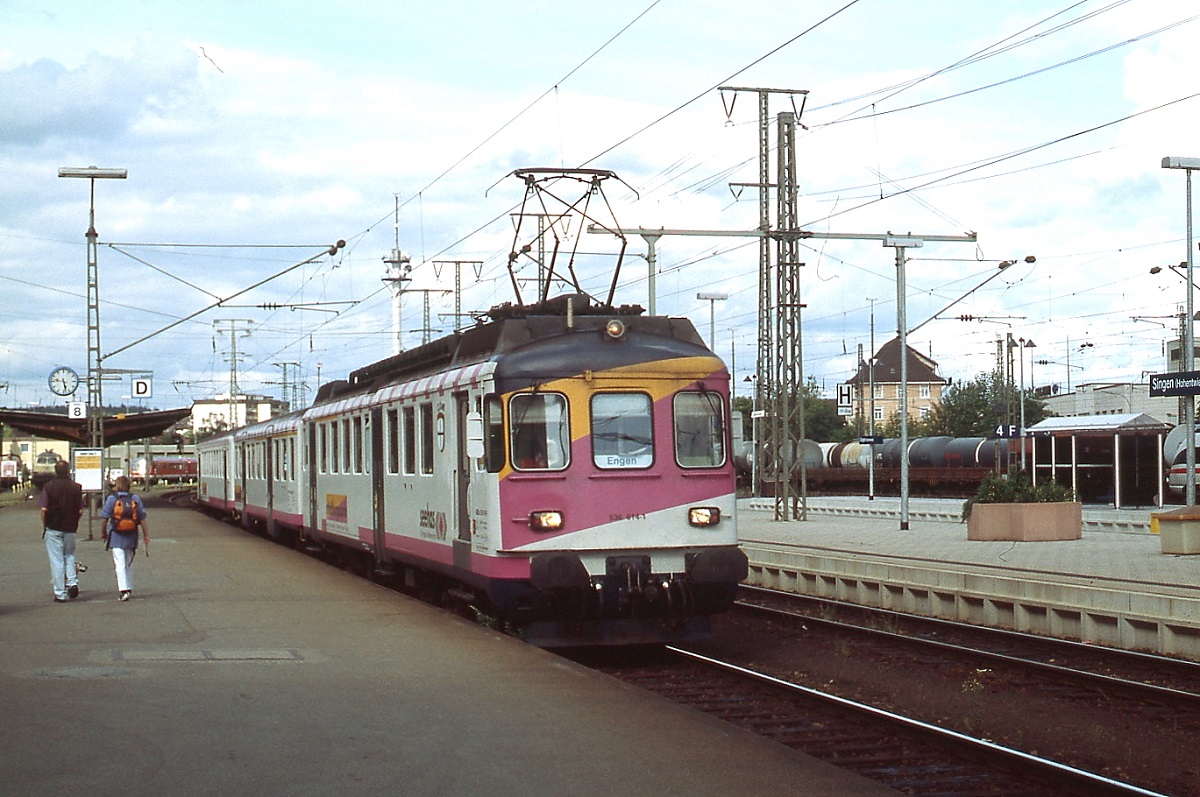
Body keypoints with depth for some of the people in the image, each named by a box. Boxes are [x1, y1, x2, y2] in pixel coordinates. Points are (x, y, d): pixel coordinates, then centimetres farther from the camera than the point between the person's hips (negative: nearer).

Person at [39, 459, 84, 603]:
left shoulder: (49, 487, -6)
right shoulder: (76, 487, -1)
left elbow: (44, 509, -9)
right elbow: (80, 511, -1)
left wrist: (44, 526, 5)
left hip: (53, 528, -2)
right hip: (70, 529, 2)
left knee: (56, 559, 2)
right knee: (69, 555, 21)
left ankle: (60, 594, 2)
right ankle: (73, 582, 0)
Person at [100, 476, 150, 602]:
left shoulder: (111, 499, -7)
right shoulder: (135, 499, 0)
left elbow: (105, 519, -4)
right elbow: (142, 520, 0)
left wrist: (104, 533, 11)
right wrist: (146, 536, 5)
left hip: (116, 537, -3)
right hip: (131, 537, 3)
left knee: (120, 565, -6)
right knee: (129, 564, 17)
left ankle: (123, 590, -18)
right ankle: (128, 589, 25)